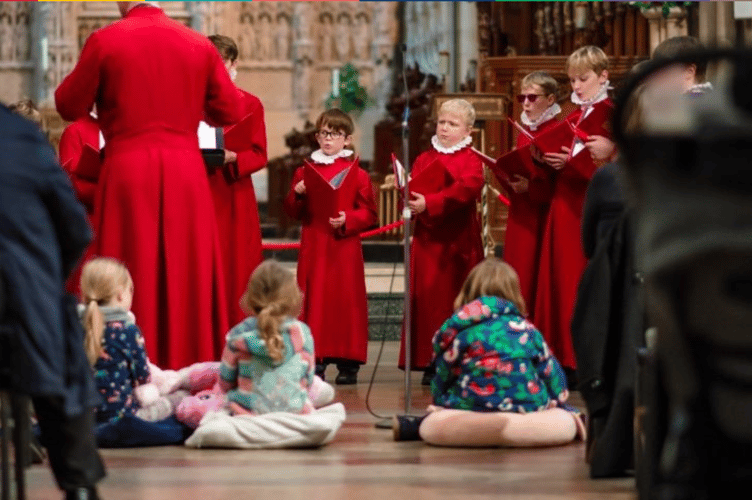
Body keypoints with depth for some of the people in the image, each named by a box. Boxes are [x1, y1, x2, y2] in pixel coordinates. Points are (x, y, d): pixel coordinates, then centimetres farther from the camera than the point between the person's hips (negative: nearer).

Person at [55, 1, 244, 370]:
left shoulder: (104, 42, -5)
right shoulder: (199, 45, 3)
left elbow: (69, 107, 2)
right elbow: (230, 111, 9)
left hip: (127, 171, -2)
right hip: (186, 173, 2)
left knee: (131, 281, 2)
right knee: (186, 276, 8)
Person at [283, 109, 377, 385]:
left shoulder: (356, 173, 1)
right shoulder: (305, 170, 11)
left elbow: (368, 213, -2)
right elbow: (293, 212, 14)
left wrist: (348, 220, -18)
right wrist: (296, 193, -5)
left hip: (344, 246, -3)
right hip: (313, 247, 3)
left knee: (346, 300, -1)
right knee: (313, 301, 2)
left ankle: (348, 364, 4)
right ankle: (315, 360, 7)